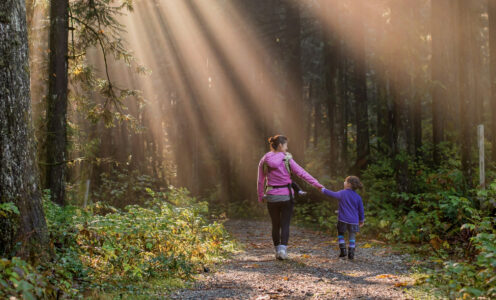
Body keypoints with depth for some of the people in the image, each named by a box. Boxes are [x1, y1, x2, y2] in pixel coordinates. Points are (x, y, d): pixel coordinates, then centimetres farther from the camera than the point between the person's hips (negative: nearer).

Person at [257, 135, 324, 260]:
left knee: (275, 225, 16)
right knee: (285, 225, 5)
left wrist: (260, 197, 16)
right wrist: (316, 184, -7)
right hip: (286, 196, -2)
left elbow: (261, 181, 5)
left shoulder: (264, 161, 1)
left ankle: (277, 251, 20)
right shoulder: (287, 159, -6)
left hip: (272, 197, 2)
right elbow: (301, 173, -9)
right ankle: (283, 250, -11)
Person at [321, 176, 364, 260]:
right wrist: (361, 220, 20)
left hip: (343, 219, -2)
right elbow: (361, 210, 6)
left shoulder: (342, 193, -6)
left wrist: (323, 190, 23)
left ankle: (342, 250, 8)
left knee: (340, 234, 18)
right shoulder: (358, 197, 1)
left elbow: (332, 194, 6)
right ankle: (351, 254, 5)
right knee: (352, 237, 10)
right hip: (353, 221, 2)